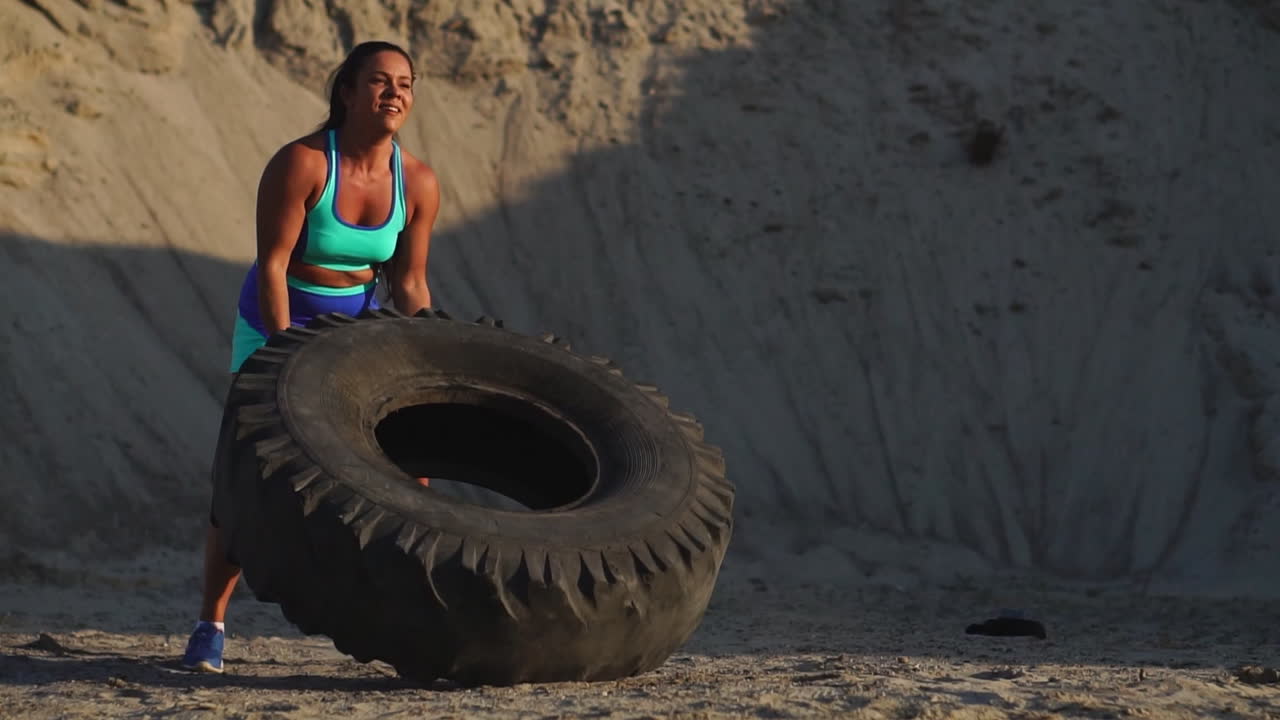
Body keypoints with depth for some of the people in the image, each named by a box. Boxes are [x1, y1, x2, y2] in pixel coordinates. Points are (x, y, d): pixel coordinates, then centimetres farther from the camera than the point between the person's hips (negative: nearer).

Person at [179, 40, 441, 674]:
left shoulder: (418, 184, -9)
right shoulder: (300, 163, -22)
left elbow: (408, 285, -2)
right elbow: (271, 266, -20)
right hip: (276, 325, -4)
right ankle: (210, 625, -2)